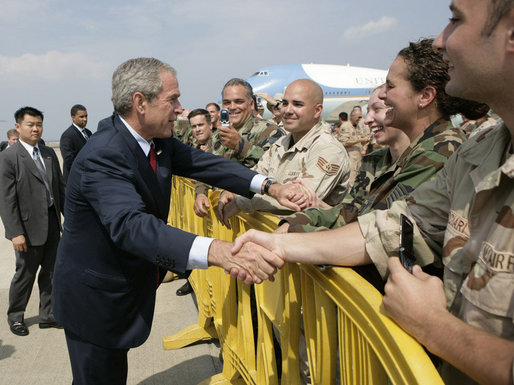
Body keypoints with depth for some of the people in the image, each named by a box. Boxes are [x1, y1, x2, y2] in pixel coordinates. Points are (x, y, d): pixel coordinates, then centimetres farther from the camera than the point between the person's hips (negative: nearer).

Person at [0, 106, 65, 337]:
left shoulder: (49, 153, 8)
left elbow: (60, 187, 12)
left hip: (52, 222, 5)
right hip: (29, 226, -5)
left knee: (50, 272, 14)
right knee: (25, 274, 9)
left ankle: (47, 315, 29)